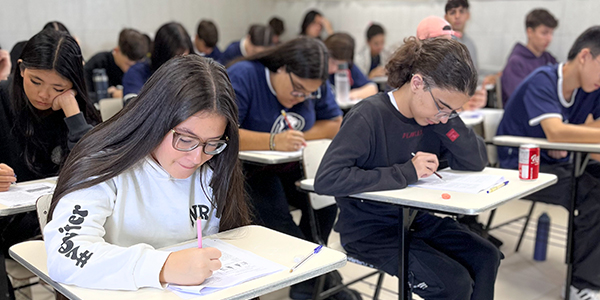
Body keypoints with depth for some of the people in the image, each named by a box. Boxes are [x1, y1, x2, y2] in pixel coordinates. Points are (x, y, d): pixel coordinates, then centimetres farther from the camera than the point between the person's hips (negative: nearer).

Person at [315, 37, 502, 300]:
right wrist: (406, 172, -29)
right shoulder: (368, 117, -22)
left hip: (416, 218, 7)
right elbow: (326, 179, -32)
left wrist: (448, 119, -15)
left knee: (486, 258, -7)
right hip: (369, 229, -7)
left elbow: (476, 162, 0)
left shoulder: (435, 116, 0)